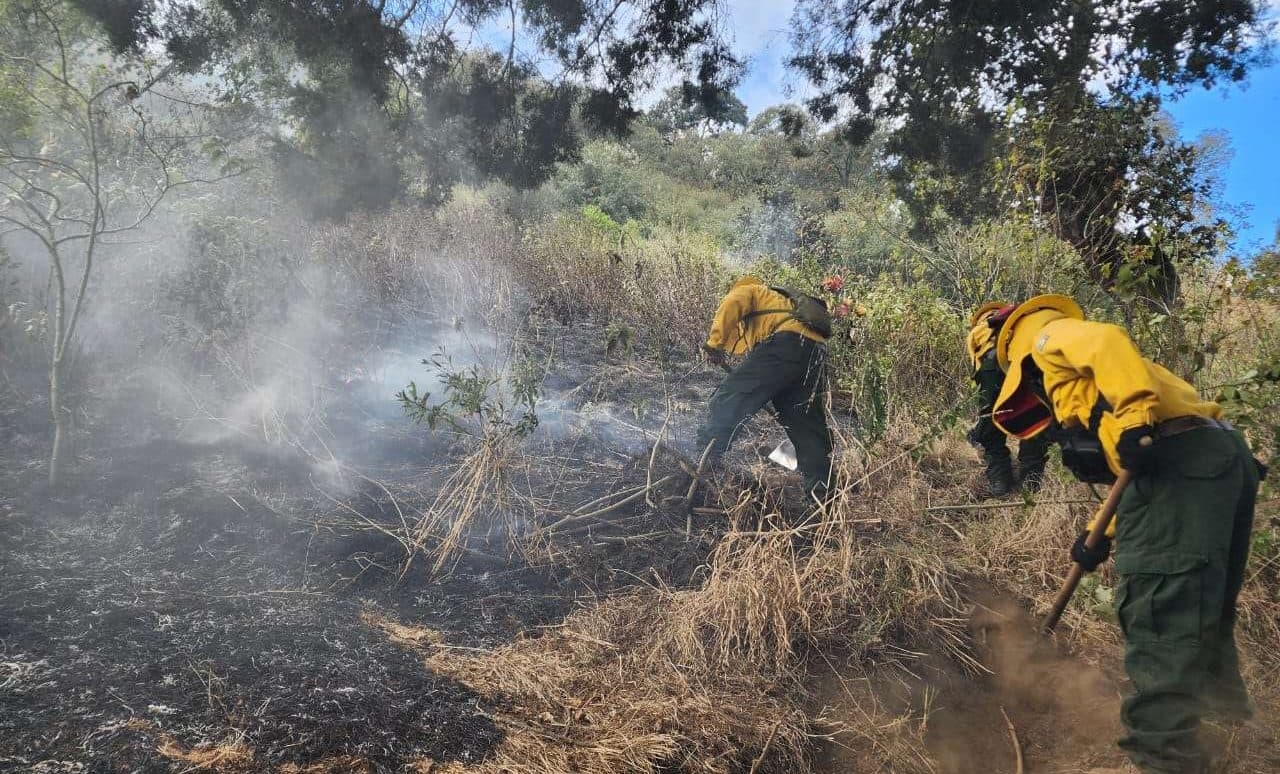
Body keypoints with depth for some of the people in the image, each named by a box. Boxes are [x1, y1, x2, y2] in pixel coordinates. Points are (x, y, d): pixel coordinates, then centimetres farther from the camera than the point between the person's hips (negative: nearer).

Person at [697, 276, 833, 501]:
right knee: (809, 429, 11)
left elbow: (730, 306, -2)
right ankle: (821, 493, 11)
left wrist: (714, 344, -2)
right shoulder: (785, 300, 45)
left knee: (729, 400, -9)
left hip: (786, 341, -8)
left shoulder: (748, 290, 26)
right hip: (816, 351, 8)